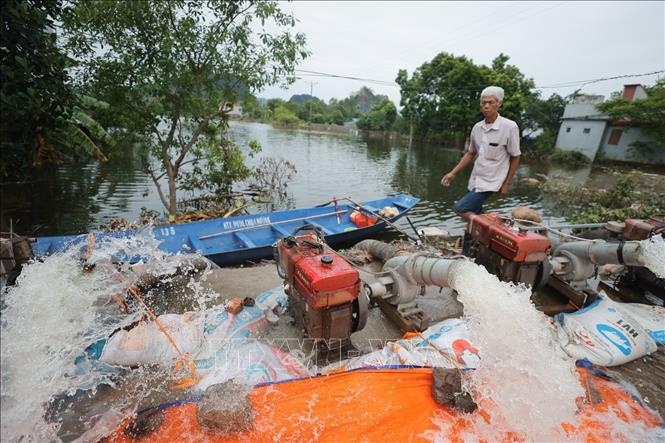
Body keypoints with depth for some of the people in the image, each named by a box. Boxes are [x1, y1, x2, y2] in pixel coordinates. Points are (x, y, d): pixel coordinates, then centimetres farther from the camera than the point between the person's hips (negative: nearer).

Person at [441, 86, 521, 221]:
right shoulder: (477, 127, 1)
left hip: (490, 182, -6)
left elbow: (515, 157, -5)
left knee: (459, 208, -14)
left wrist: (506, 184, -4)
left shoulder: (510, 127, -14)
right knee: (474, 216, 12)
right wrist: (453, 173, 6)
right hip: (475, 180, 6)